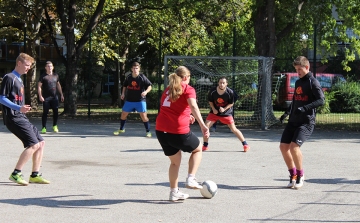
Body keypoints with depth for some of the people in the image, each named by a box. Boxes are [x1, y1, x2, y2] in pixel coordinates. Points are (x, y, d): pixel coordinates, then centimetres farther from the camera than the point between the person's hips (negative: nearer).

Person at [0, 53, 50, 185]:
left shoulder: (19, 80, 20)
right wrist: (18, 108, -24)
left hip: (21, 117, 10)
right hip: (13, 118, -10)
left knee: (41, 143, 8)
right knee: (34, 144, -17)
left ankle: (35, 175, 12)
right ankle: (15, 174, -13)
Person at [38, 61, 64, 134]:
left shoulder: (56, 76, 13)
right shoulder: (43, 76, -1)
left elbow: (58, 85, 22)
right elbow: (39, 86, -3)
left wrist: (61, 95, 18)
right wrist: (40, 96, -13)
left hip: (54, 97, 4)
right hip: (46, 97, -4)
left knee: (56, 111, 2)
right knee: (45, 112, -3)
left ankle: (55, 126, 17)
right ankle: (44, 127, 2)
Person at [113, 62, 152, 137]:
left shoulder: (142, 77, -12)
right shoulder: (128, 77, -1)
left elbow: (149, 86, -9)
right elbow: (125, 85, 17)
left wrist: (146, 92, -27)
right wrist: (123, 93, 5)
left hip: (140, 100, -4)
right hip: (129, 100, 4)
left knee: (143, 116, -10)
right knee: (123, 114, 10)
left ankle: (148, 131, 4)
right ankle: (121, 129, 31)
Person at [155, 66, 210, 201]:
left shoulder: (168, 89, 20)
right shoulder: (188, 89, -1)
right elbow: (193, 106, -19)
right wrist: (202, 125, -28)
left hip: (161, 130, 6)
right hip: (178, 131, -6)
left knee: (175, 161, 22)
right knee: (198, 149, 21)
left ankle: (174, 193, 23)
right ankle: (191, 179, 8)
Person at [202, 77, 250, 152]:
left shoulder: (230, 92, -19)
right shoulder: (212, 91, -15)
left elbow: (231, 103, -6)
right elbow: (210, 101, 3)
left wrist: (224, 109, -21)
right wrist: (213, 109, -12)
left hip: (226, 113, -2)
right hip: (214, 112, 2)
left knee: (234, 129, -3)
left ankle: (245, 144, 10)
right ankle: (205, 146, 7)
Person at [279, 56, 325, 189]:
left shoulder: (313, 82, -9)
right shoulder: (298, 82, 16)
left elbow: (321, 100, -18)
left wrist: (305, 108, -27)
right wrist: (287, 113, 13)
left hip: (306, 122, -8)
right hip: (293, 120, 8)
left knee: (294, 146, -20)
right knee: (283, 146, 2)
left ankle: (300, 175, -2)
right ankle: (293, 175, 17)